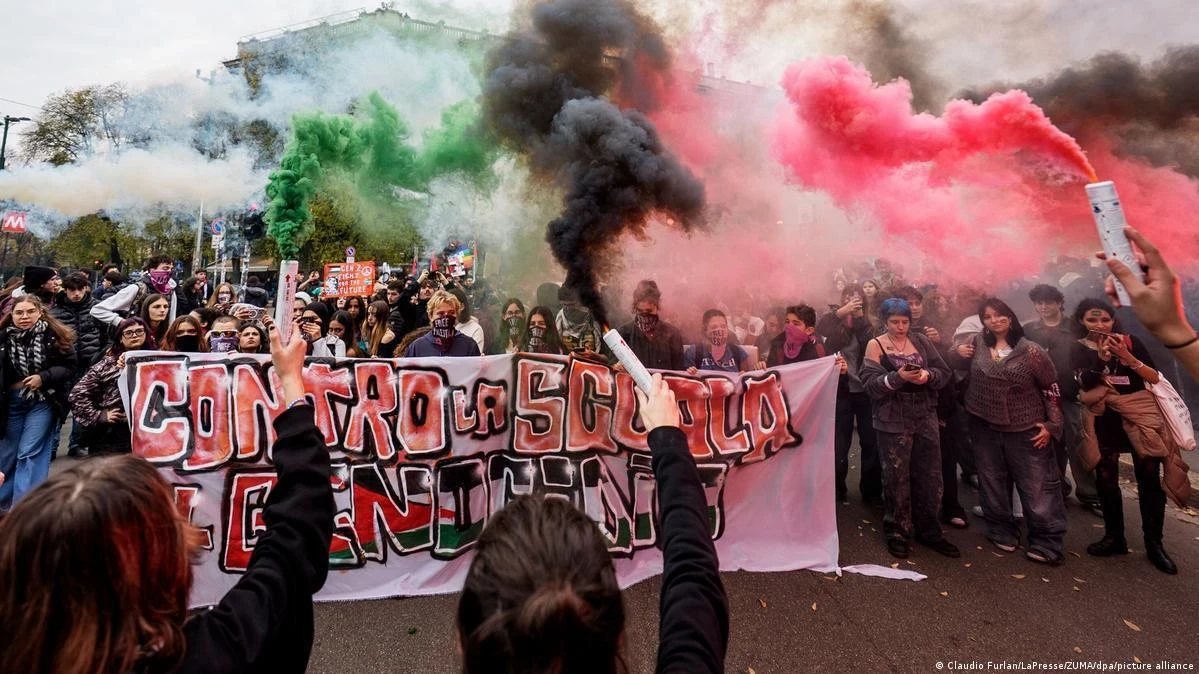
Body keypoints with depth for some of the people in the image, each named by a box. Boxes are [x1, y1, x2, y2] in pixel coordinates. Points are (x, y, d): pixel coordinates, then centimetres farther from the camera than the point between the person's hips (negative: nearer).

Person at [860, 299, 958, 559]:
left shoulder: (921, 340, 7)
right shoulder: (876, 345, -3)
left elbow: (945, 372, 2)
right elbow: (870, 384, -12)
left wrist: (928, 375, -18)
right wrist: (898, 377, -26)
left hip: (926, 419, 4)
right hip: (893, 422, -3)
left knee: (930, 477, 10)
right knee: (897, 479, 5)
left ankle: (929, 531, 26)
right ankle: (898, 533, 19)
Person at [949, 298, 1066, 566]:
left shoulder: (1030, 351, -9)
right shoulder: (977, 343, 0)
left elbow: (1051, 388, -3)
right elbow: (954, 364, 14)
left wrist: (1052, 424, -6)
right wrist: (957, 353, -10)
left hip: (1025, 430, -3)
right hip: (985, 428, 3)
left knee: (1037, 486, 0)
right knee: (993, 483, 14)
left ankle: (1046, 542, 12)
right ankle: (1002, 531, 29)